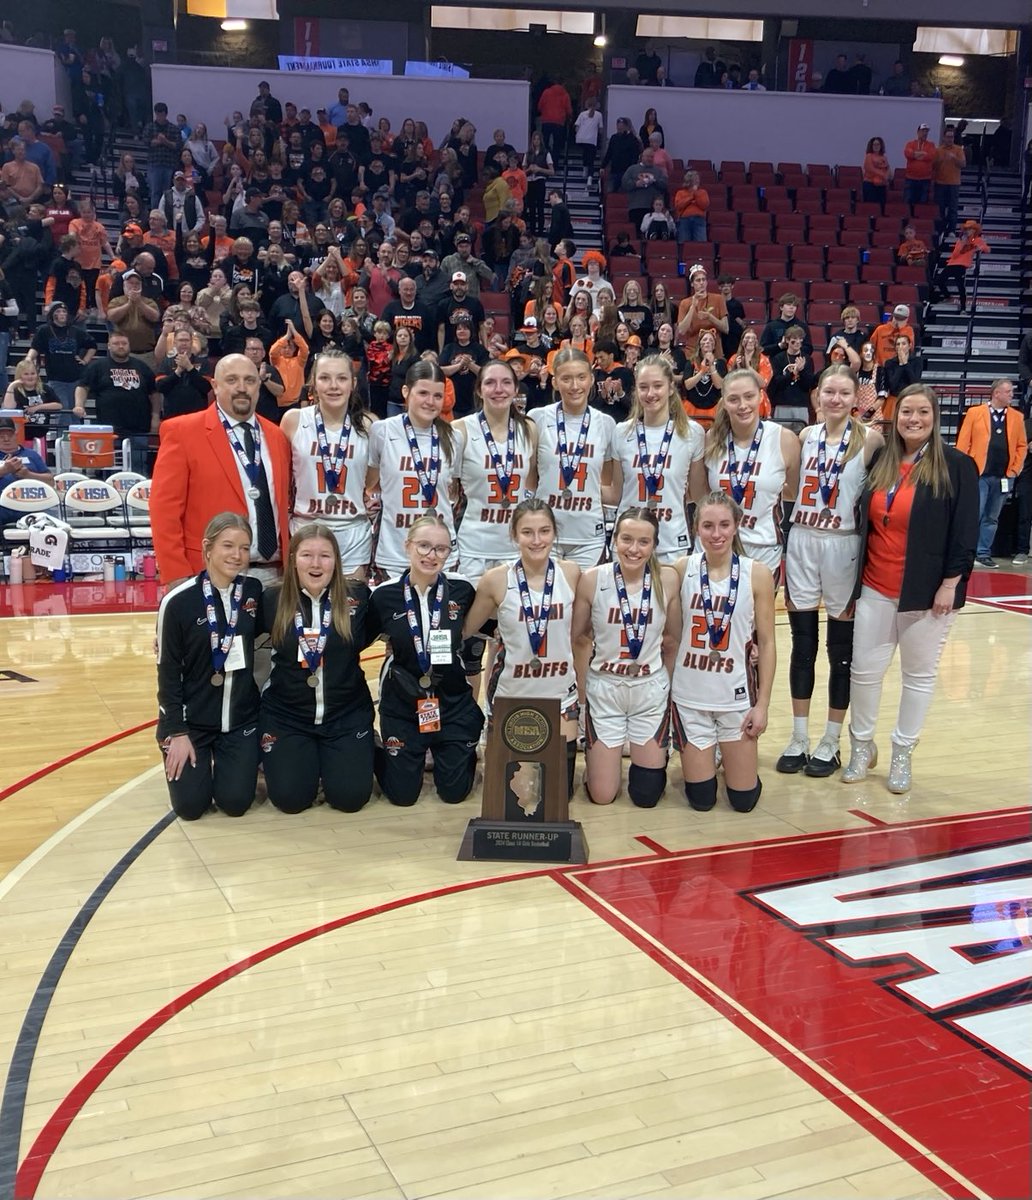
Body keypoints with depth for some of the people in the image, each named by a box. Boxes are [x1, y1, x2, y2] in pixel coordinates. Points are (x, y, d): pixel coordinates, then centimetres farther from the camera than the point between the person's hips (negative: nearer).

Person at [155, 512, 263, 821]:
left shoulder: (254, 592, -4)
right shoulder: (179, 601, -14)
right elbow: (167, 670, -9)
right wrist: (177, 731, -10)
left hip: (241, 718, 3)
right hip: (191, 719, -2)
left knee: (235, 803, -2)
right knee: (190, 806, -4)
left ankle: (245, 759, 29)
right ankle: (199, 765, 28)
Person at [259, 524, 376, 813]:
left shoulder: (358, 596, -7)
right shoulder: (272, 600, -5)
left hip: (347, 713, 0)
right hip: (285, 714, 0)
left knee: (350, 797, -8)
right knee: (291, 798, -8)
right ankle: (287, 756, 26)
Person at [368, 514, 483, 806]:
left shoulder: (462, 590, -9)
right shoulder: (384, 595, -10)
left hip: (453, 702, 1)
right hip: (402, 706, 0)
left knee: (455, 791, 10)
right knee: (403, 794, 7)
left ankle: (466, 752, 42)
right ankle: (376, 754, 38)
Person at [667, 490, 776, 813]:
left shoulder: (757, 574, -7)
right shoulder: (682, 569, -5)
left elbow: (766, 643, -3)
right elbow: (673, 633, 3)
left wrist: (762, 704, -4)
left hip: (738, 696, 0)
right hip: (690, 695, 0)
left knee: (744, 800, 5)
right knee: (701, 799, 6)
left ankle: (723, 755, 35)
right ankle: (703, 757, 37)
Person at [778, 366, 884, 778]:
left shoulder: (869, 439, -5)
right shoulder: (806, 436, 7)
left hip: (843, 546, -3)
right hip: (801, 543, 4)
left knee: (841, 649, 5)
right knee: (802, 646, 9)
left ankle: (830, 743, 17)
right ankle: (798, 739, 19)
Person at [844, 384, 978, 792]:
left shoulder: (957, 465, -6)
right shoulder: (880, 462, 7)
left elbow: (965, 530, -8)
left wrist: (951, 583, -13)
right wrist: (857, 578, 10)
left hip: (926, 590, -4)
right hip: (875, 589, 4)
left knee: (919, 674, 7)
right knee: (864, 669, 6)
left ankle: (902, 754, 21)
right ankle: (862, 745, 24)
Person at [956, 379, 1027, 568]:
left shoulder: (1017, 416, 10)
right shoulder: (975, 412, 0)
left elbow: (1022, 445, 12)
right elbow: (963, 443, -2)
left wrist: (1015, 469, 3)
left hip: (1004, 477, 3)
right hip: (979, 475, -3)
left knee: (992, 518, 9)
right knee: (974, 515, -5)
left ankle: (983, 553, 15)